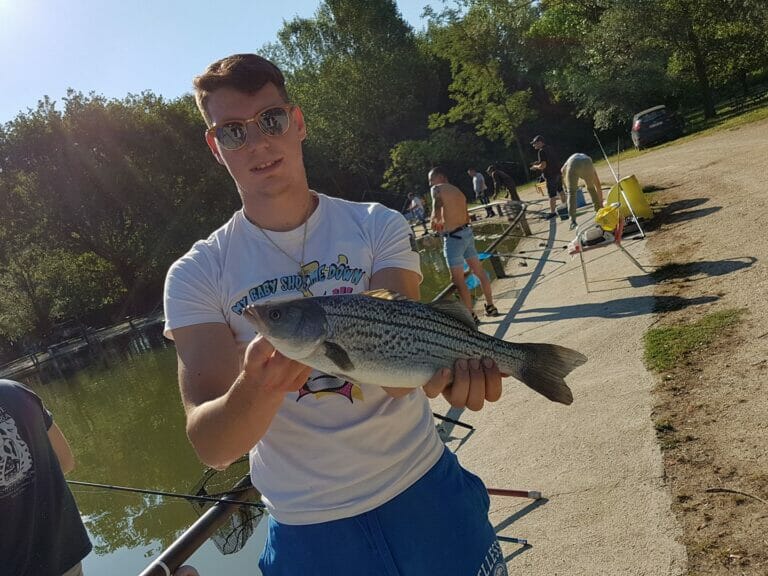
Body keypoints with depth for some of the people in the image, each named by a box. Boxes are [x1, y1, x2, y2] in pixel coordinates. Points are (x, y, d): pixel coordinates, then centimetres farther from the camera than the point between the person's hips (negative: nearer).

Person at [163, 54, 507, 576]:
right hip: (307, 526, 0)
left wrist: (440, 369, -40)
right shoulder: (197, 275, -8)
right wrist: (258, 389, -36)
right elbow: (212, 448, -15)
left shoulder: (377, 227, -6)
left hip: (424, 488, 1)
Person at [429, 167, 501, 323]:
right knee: (479, 271, 19)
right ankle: (490, 307, 30)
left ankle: (471, 315, 9)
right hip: (467, 232, 8)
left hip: (453, 238, -8)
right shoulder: (459, 191, 14)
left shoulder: (437, 189, -9)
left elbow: (436, 214, -21)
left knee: (458, 280, 2)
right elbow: (466, 218, 15)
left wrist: (435, 222, 1)